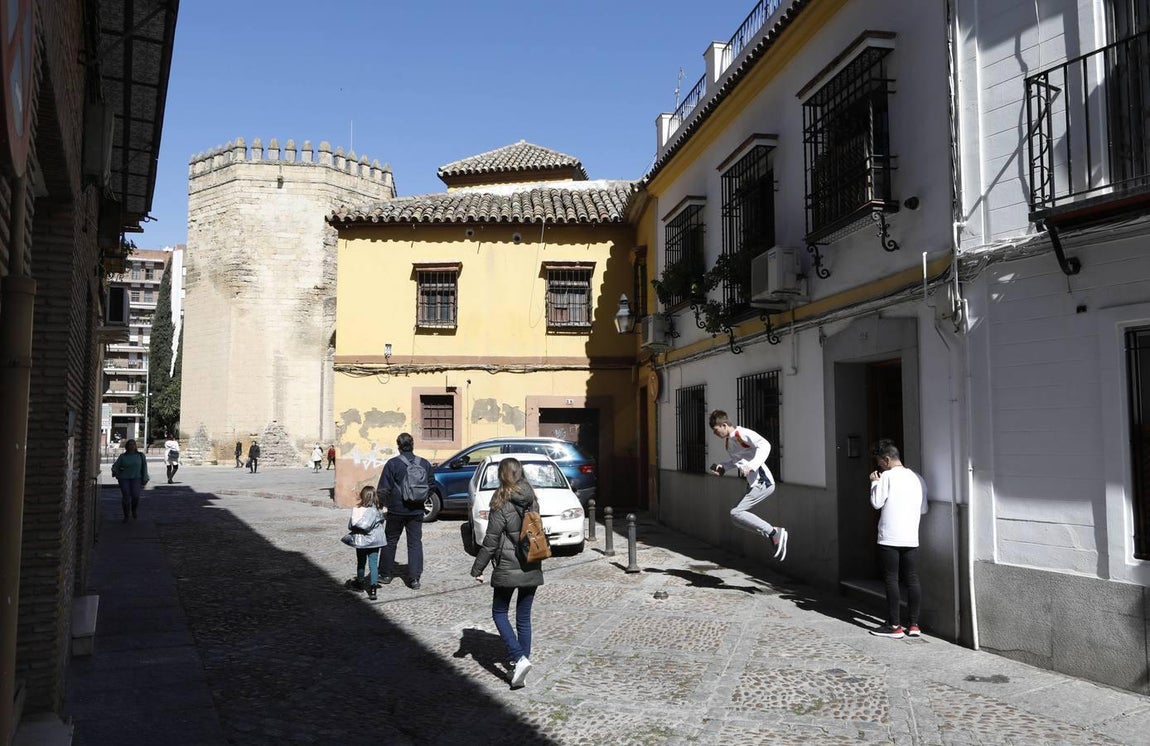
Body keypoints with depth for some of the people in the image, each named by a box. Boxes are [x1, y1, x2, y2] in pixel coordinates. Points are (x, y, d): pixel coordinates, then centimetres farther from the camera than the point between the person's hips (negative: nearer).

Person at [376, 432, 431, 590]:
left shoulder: (392, 463, -12)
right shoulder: (425, 464, 0)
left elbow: (384, 489, -11)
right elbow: (430, 487, 9)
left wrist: (380, 503, 4)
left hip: (396, 510, -2)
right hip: (417, 511, 2)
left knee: (390, 542, 13)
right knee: (415, 543, 7)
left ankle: (385, 575, 23)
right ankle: (414, 579, 3)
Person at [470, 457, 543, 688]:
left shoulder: (502, 504, -13)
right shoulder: (532, 502, 5)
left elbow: (491, 540, -13)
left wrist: (477, 569, -5)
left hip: (508, 569, -5)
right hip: (532, 569, 6)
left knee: (499, 613, 9)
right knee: (524, 617, 13)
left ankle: (519, 658, -6)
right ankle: (523, 659, 15)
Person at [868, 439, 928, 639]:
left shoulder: (887, 476, -9)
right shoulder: (917, 478, 10)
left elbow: (876, 503, -6)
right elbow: (923, 509, 14)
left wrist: (874, 482, 6)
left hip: (890, 538, -6)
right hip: (911, 538, 6)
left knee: (891, 580, 1)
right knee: (912, 580, 9)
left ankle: (894, 626, 4)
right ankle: (914, 625, 12)